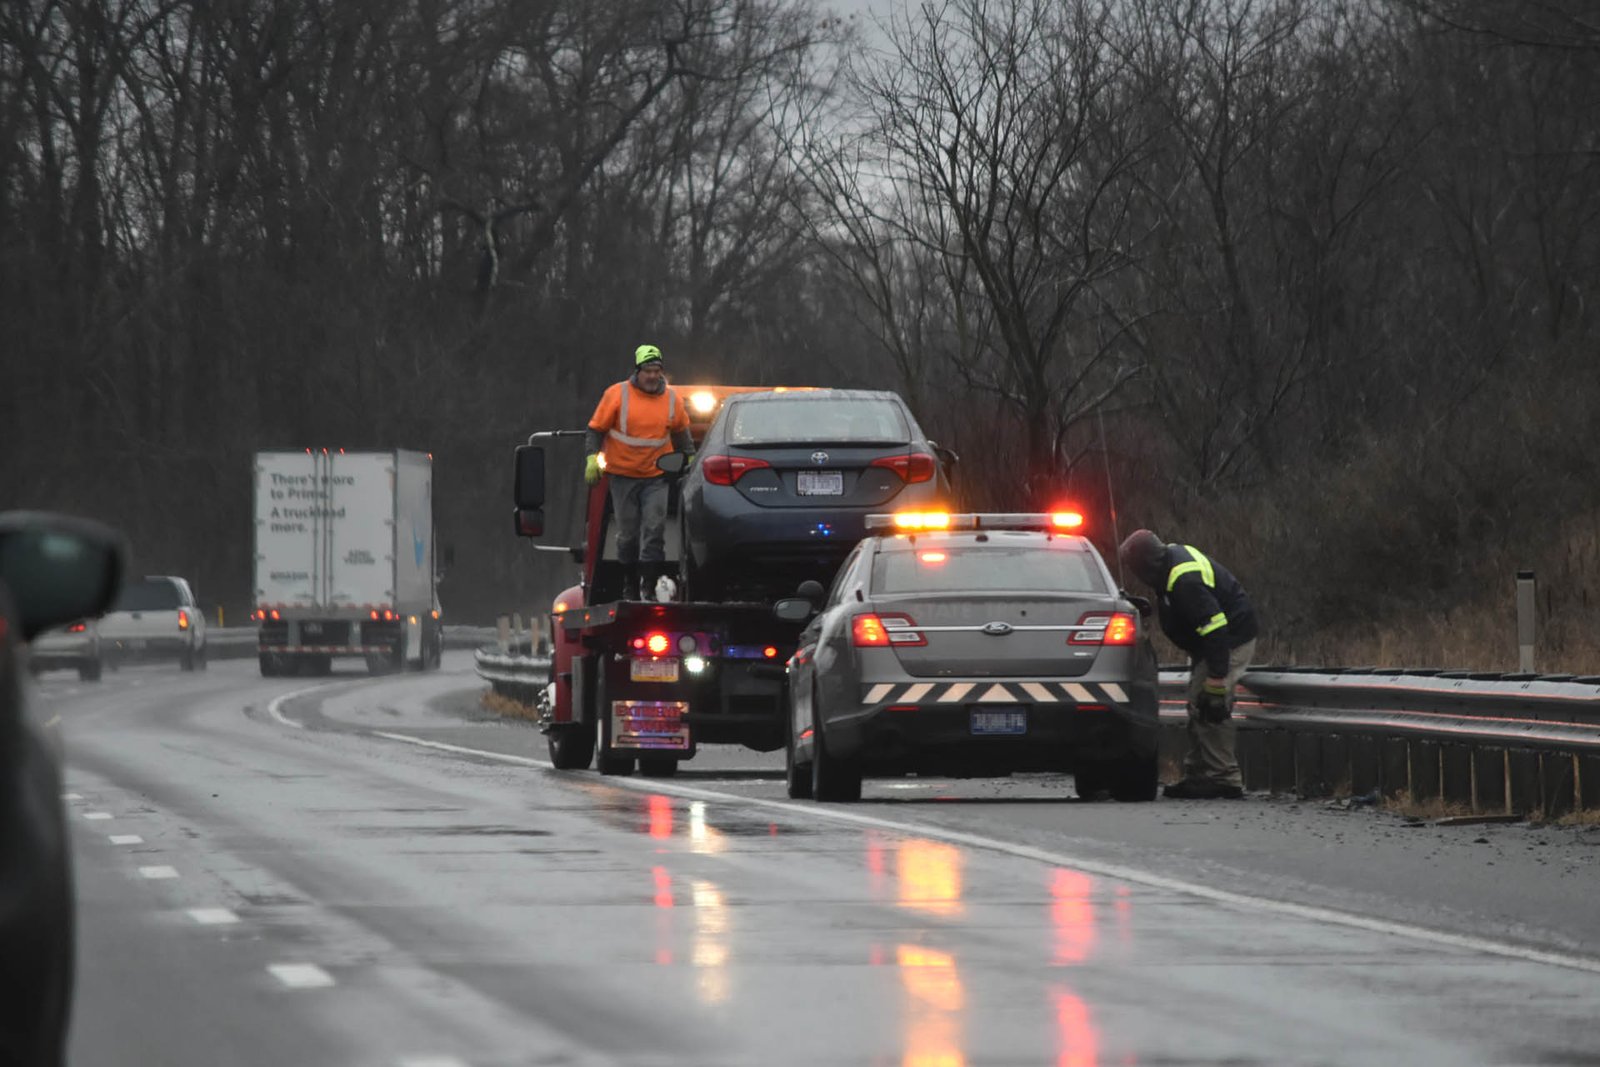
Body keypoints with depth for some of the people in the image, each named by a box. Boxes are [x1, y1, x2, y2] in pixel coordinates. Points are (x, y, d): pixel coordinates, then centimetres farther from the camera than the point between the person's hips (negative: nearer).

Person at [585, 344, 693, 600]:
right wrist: (592, 457, -11)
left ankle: (650, 587, -11)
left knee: (655, 529, -11)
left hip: (656, 476, 1)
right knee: (628, 534, 6)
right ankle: (629, 590, 18)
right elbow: (596, 429, 0)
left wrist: (691, 460, 16)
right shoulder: (617, 394, -6)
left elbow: (681, 433, 19)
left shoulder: (671, 399, 3)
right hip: (623, 475, -1)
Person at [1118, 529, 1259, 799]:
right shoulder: (1173, 555, 2)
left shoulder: (1185, 582, -31)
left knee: (1210, 711, -14)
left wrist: (1216, 683, -33)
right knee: (1198, 708, 14)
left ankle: (1223, 779, -11)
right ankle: (1197, 775, 18)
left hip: (1230, 642, -11)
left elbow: (1215, 629, -34)